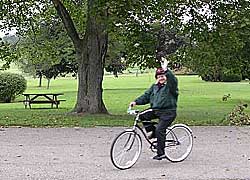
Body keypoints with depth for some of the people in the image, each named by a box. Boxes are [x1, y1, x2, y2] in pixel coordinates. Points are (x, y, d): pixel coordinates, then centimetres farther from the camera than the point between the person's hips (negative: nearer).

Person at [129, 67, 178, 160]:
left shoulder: (170, 85, -4)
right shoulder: (154, 86, 16)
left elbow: (173, 80, -27)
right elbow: (146, 96, 13)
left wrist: (167, 71, -41)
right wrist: (136, 102, 0)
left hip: (168, 112, -7)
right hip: (155, 110, 7)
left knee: (160, 130, -16)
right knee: (142, 115, -12)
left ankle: (161, 153, -4)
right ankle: (153, 132, 5)